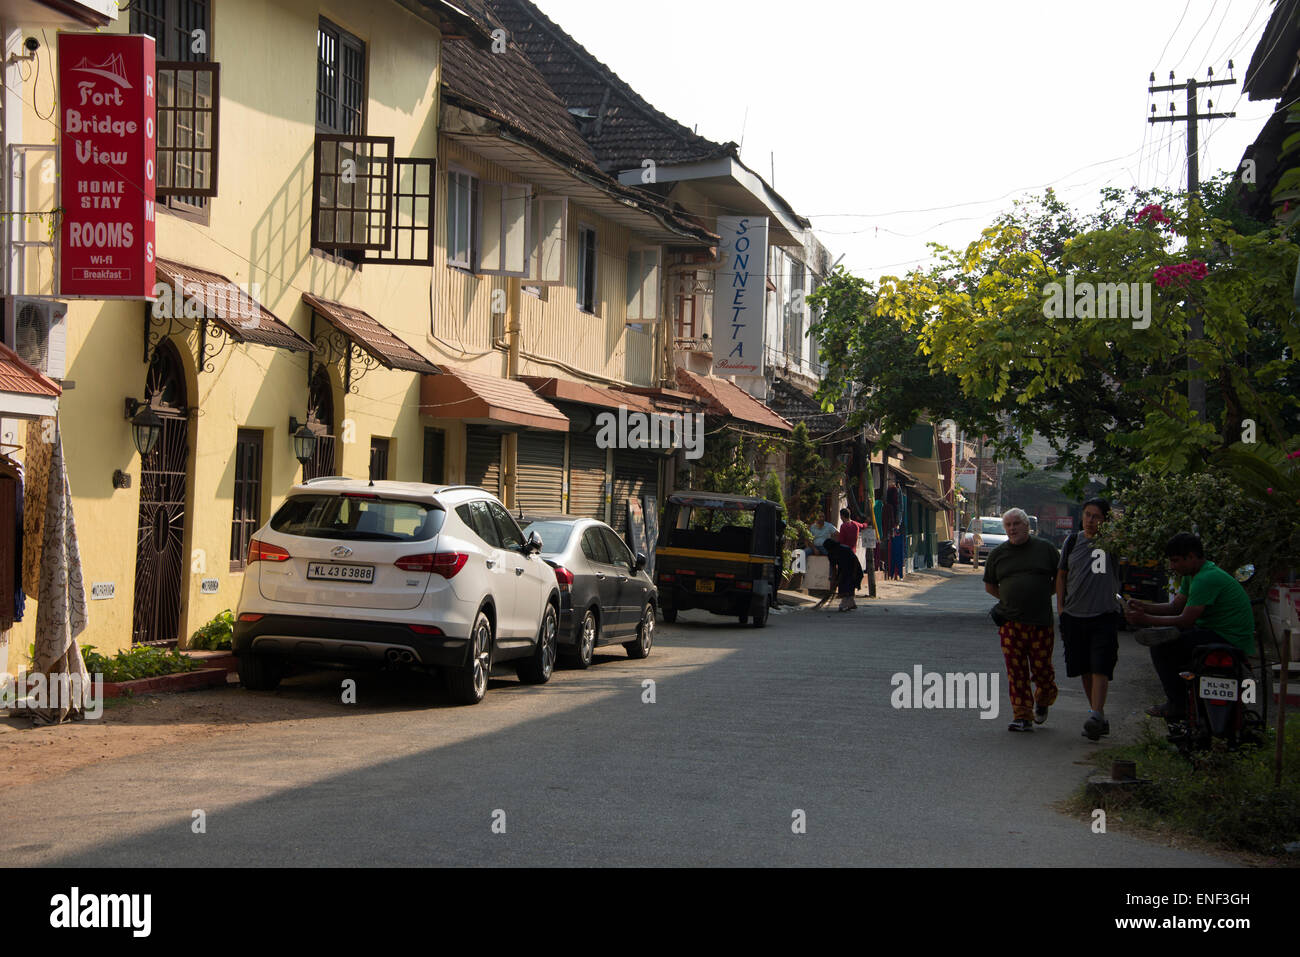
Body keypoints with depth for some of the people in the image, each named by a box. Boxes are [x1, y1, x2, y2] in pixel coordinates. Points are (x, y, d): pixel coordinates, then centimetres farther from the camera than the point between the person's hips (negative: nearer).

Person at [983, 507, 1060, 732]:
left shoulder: (1046, 549, 5)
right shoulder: (998, 554, 10)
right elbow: (989, 586, 19)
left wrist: (1043, 595, 5)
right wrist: (1009, 600, 9)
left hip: (1041, 621, -1)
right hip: (1010, 622, 1)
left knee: (1041, 668, 1)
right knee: (1016, 671, -4)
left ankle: (1042, 701, 31)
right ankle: (1022, 716, 0)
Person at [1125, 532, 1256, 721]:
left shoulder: (1207, 579, -21)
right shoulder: (1192, 575, 12)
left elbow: (1185, 621, -24)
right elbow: (1175, 607, 13)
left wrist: (1145, 619, -19)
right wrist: (1143, 607, -2)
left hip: (1230, 640, -11)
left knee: (1161, 647, -15)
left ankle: (1179, 706, -8)